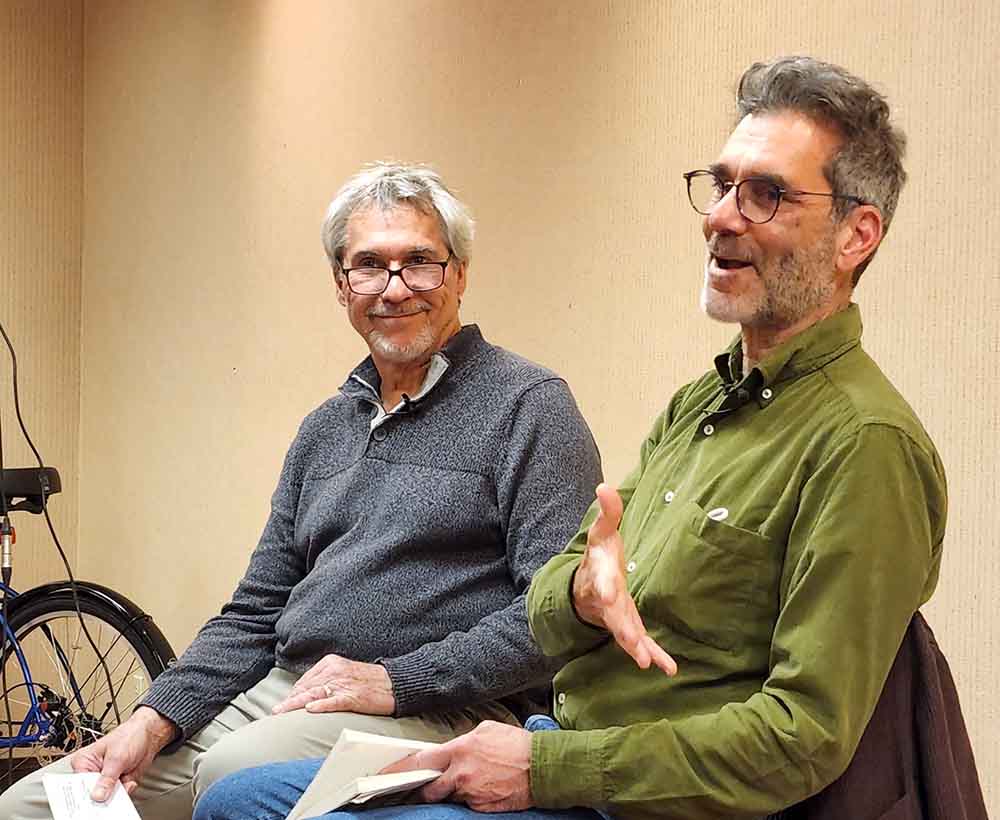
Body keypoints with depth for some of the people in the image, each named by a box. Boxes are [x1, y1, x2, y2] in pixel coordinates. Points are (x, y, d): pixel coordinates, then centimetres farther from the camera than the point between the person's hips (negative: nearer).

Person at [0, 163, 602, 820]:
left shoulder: (528, 403, -2)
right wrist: (153, 722, 3)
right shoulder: (327, 428, 21)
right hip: (282, 694, 7)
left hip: (437, 713, -6)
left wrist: (397, 681, -17)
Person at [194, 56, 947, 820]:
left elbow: (808, 735, -22)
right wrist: (582, 592, -15)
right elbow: (542, 612, 10)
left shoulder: (865, 443, -16)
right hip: (558, 740, 9)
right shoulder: (696, 403, 13)